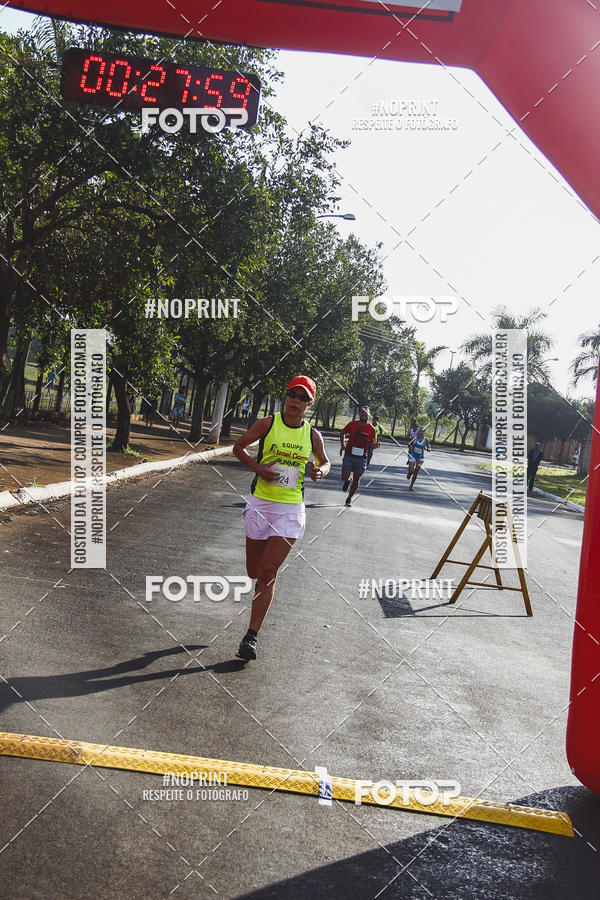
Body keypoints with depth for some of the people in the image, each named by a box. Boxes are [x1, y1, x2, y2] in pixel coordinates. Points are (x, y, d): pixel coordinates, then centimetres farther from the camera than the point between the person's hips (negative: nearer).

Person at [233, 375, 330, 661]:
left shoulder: (312, 434, 3)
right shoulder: (267, 424, -2)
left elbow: (324, 461, 19)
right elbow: (239, 447, 8)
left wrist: (320, 471, -5)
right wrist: (257, 467, -9)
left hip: (291, 509, 0)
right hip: (260, 503, 1)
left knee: (268, 572, -9)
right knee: (254, 571, 10)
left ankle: (251, 636, -1)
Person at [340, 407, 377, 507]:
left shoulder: (371, 429, -3)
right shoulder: (352, 424, -5)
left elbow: (372, 443, 4)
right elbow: (342, 433, 11)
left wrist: (374, 445, -20)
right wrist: (342, 445, 0)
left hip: (362, 458, 1)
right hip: (349, 455, -1)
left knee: (356, 480, 6)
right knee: (344, 477, -7)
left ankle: (349, 499, 24)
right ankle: (347, 480, 31)